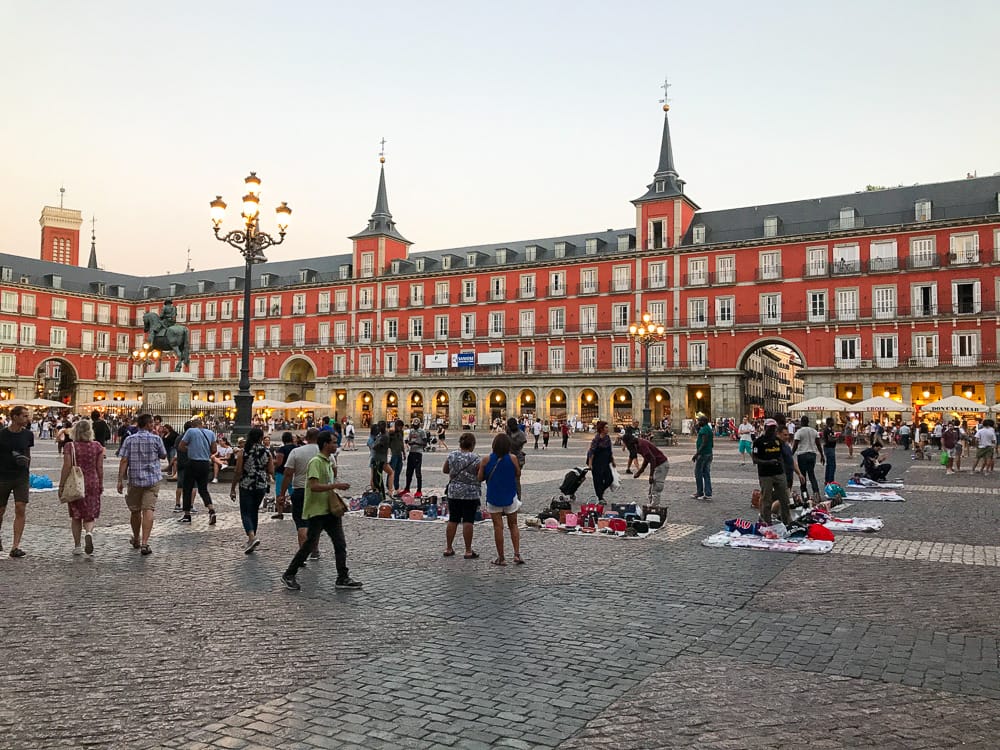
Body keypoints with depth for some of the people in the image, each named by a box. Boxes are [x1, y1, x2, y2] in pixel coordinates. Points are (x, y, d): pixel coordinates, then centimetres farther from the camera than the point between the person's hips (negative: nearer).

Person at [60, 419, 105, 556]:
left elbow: (66, 468, -10)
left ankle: (77, 546, 14)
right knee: (90, 515, 9)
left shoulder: (70, 447, -7)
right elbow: (100, 468, 1)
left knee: (76, 516, 12)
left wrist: (61, 486, -3)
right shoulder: (97, 446, -2)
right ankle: (89, 533, -20)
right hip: (92, 483, 1)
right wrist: (101, 484, 11)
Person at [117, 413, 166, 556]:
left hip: (135, 480, 2)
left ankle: (136, 540, 35)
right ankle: (144, 543, -16)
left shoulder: (130, 440, -1)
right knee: (148, 510, -6)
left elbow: (124, 461, -6)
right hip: (152, 479, -2)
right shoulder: (156, 439, -5)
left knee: (135, 510, 16)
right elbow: (163, 456, 9)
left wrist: (120, 480, -4)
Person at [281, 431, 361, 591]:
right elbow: (314, 486, -25)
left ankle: (343, 578, 8)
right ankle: (289, 575, 15)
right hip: (316, 511, -9)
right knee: (309, 545, -1)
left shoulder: (329, 461, 15)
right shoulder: (316, 462, -14)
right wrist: (335, 485, -24)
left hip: (330, 510, 9)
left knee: (340, 543, 4)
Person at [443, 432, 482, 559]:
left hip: (453, 492, 4)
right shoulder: (476, 458, -12)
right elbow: (481, 476, -9)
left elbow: (445, 470, 12)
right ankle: (468, 551, 4)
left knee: (452, 520, 10)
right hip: (471, 494, -4)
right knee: (468, 522, 0)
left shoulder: (452, 455, 0)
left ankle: (448, 548, 17)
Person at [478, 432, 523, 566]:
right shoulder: (512, 458, -9)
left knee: (498, 527, 5)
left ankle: (501, 558, 9)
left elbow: (479, 478, -3)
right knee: (513, 525, 14)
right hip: (510, 496, 1)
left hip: (493, 497, 0)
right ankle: (517, 554, 5)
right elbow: (518, 474, 0)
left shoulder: (486, 460, -8)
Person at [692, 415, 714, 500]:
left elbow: (704, 443, -23)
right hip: (709, 453, 10)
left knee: (698, 474, 0)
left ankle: (699, 493, 4)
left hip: (702, 454, -10)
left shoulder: (704, 430, -16)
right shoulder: (709, 429, 15)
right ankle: (708, 494, 8)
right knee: (706, 474, 9)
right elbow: (712, 444, 20)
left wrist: (696, 454, -23)